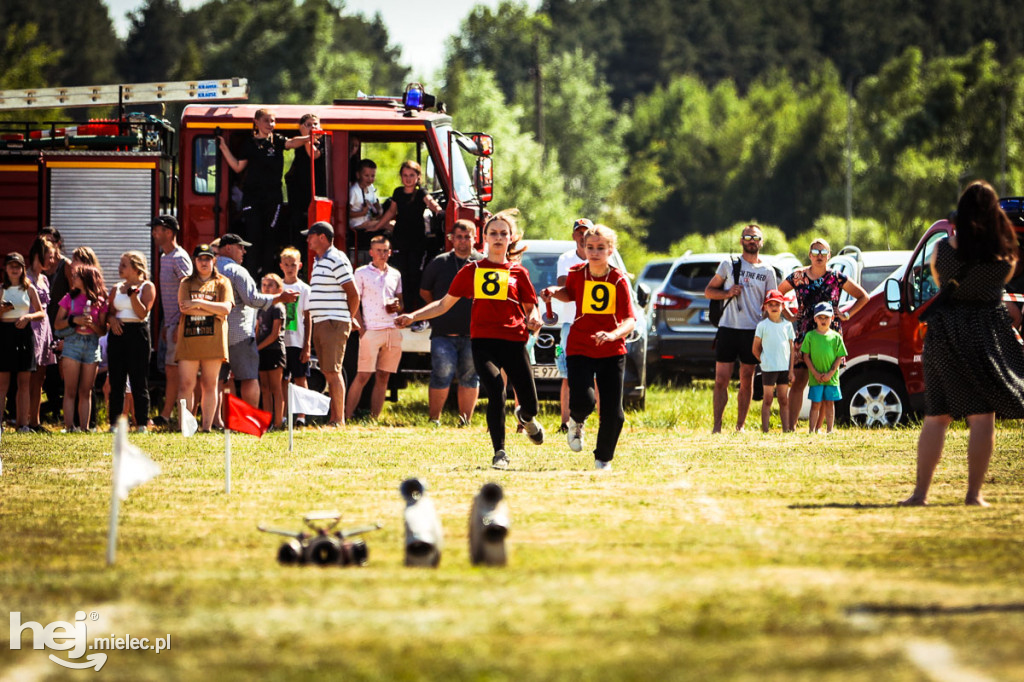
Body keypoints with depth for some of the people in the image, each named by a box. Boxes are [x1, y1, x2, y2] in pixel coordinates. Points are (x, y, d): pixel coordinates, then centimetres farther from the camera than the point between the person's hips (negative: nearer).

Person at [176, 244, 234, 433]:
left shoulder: (222, 283, 11)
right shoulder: (186, 283, 13)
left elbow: (226, 308, -4)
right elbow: (184, 307, -4)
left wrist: (199, 303, -9)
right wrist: (213, 310, -7)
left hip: (213, 340, 0)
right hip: (188, 339, 0)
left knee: (210, 385, 0)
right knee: (186, 385, -6)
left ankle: (207, 426, 2)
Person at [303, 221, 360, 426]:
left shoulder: (337, 260, -11)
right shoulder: (318, 262, 18)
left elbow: (353, 294, -13)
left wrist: (347, 319, -3)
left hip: (334, 324, -9)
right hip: (320, 324, 9)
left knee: (333, 371, -11)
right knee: (328, 373, 9)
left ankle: (339, 420, -11)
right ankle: (333, 419, 11)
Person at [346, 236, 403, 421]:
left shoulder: (395, 275, 16)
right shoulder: (362, 273, 3)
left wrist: (397, 306, 0)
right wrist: (361, 329, -10)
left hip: (393, 331, 5)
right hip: (371, 330, -5)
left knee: (383, 378, 5)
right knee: (363, 376, -10)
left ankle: (374, 419, 8)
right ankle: (347, 417, -8)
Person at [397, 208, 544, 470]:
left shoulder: (518, 273, 10)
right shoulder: (472, 271, 11)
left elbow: (530, 308, 15)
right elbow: (444, 304, 14)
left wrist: (534, 319, -9)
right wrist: (413, 316, 3)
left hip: (514, 342, 1)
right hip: (483, 340, -1)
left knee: (530, 405, 2)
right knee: (496, 390, -24)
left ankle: (526, 418, 42)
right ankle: (499, 453, -13)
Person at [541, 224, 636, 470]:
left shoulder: (619, 281, -10)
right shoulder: (576, 274, -3)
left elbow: (630, 320, -17)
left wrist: (613, 334, -37)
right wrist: (555, 292, -1)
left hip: (612, 351, 0)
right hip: (579, 349, 0)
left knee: (613, 413, -2)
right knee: (582, 402, -20)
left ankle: (603, 459, 20)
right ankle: (576, 422, 18)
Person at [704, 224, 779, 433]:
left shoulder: (768, 271, 9)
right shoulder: (729, 264, 8)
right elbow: (709, 291, 12)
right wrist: (727, 293, -8)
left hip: (753, 330, 1)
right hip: (728, 328, -1)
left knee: (747, 380, 5)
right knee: (721, 380, -4)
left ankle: (740, 426, 12)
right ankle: (717, 426, -2)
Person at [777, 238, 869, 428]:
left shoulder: (837, 278, 4)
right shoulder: (798, 277, 6)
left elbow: (863, 297, 13)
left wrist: (847, 315, 4)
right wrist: (789, 316, 10)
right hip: (804, 336, 0)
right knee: (798, 382, -5)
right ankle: (791, 426, -3)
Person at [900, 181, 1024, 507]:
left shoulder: (943, 249, -3)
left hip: (944, 331, 2)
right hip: (985, 333, -2)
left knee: (935, 416, 9)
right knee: (982, 416, 1)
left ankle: (921, 492, 6)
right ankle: (973, 493, -4)